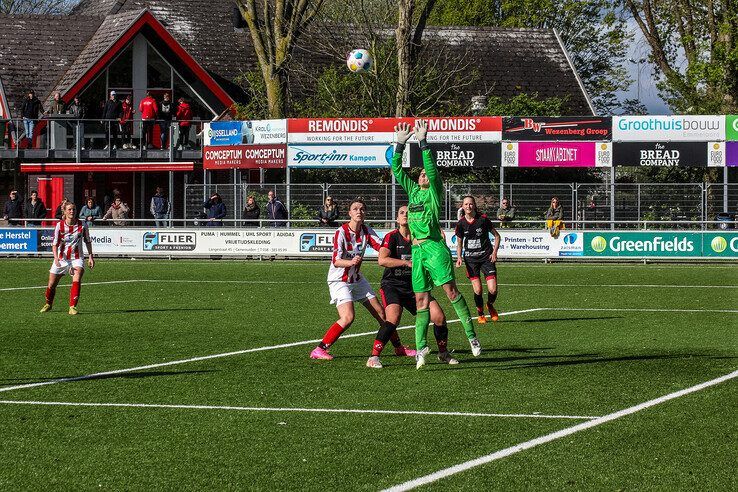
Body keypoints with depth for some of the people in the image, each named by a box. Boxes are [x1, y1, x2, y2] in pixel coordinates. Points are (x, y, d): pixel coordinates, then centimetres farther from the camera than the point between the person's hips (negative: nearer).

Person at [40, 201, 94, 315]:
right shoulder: (59, 225, -8)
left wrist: (90, 256, 4)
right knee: (51, 284, 8)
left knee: (77, 279, -26)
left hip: (77, 258, -1)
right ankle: (48, 304, 36)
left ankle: (72, 307, -23)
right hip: (61, 258, 1)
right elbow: (54, 243, -9)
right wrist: (56, 257, -24)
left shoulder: (82, 225, -6)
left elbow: (87, 241, 8)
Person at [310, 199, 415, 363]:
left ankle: (399, 348, 26)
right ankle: (319, 350, -19)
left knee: (381, 313, 10)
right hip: (339, 280, -7)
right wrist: (350, 262, -47)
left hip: (357, 279, 7)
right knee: (348, 317, -26)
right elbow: (336, 261, -27)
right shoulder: (341, 232, -20)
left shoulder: (366, 231, -2)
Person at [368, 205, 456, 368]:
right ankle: (374, 357, -21)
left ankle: (443, 354, 16)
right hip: (392, 285, -4)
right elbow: (382, 260, -22)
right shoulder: (391, 237, -8)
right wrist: (407, 263, -25)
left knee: (439, 316, -7)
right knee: (393, 318, -29)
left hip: (414, 286, 4)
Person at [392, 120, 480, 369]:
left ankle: (471, 335, -10)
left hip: (434, 247, -6)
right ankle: (421, 348, 6)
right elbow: (397, 170, 17)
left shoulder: (435, 191, 2)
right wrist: (400, 143, 10)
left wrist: (423, 142, -17)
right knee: (421, 301, 5)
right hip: (417, 250, 6)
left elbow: (431, 168, -14)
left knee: (451, 291, -13)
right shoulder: (413, 190, 18)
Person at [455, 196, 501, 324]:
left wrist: (494, 252, -5)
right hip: (470, 259, 1)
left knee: (493, 290, -9)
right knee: (477, 290, -10)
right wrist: (459, 257, -3)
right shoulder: (461, 224, 0)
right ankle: (480, 314, 16)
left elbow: (497, 235, 5)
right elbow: (459, 243, 13)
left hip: (486, 257, -1)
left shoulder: (483, 219, -6)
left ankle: (490, 305, 25)